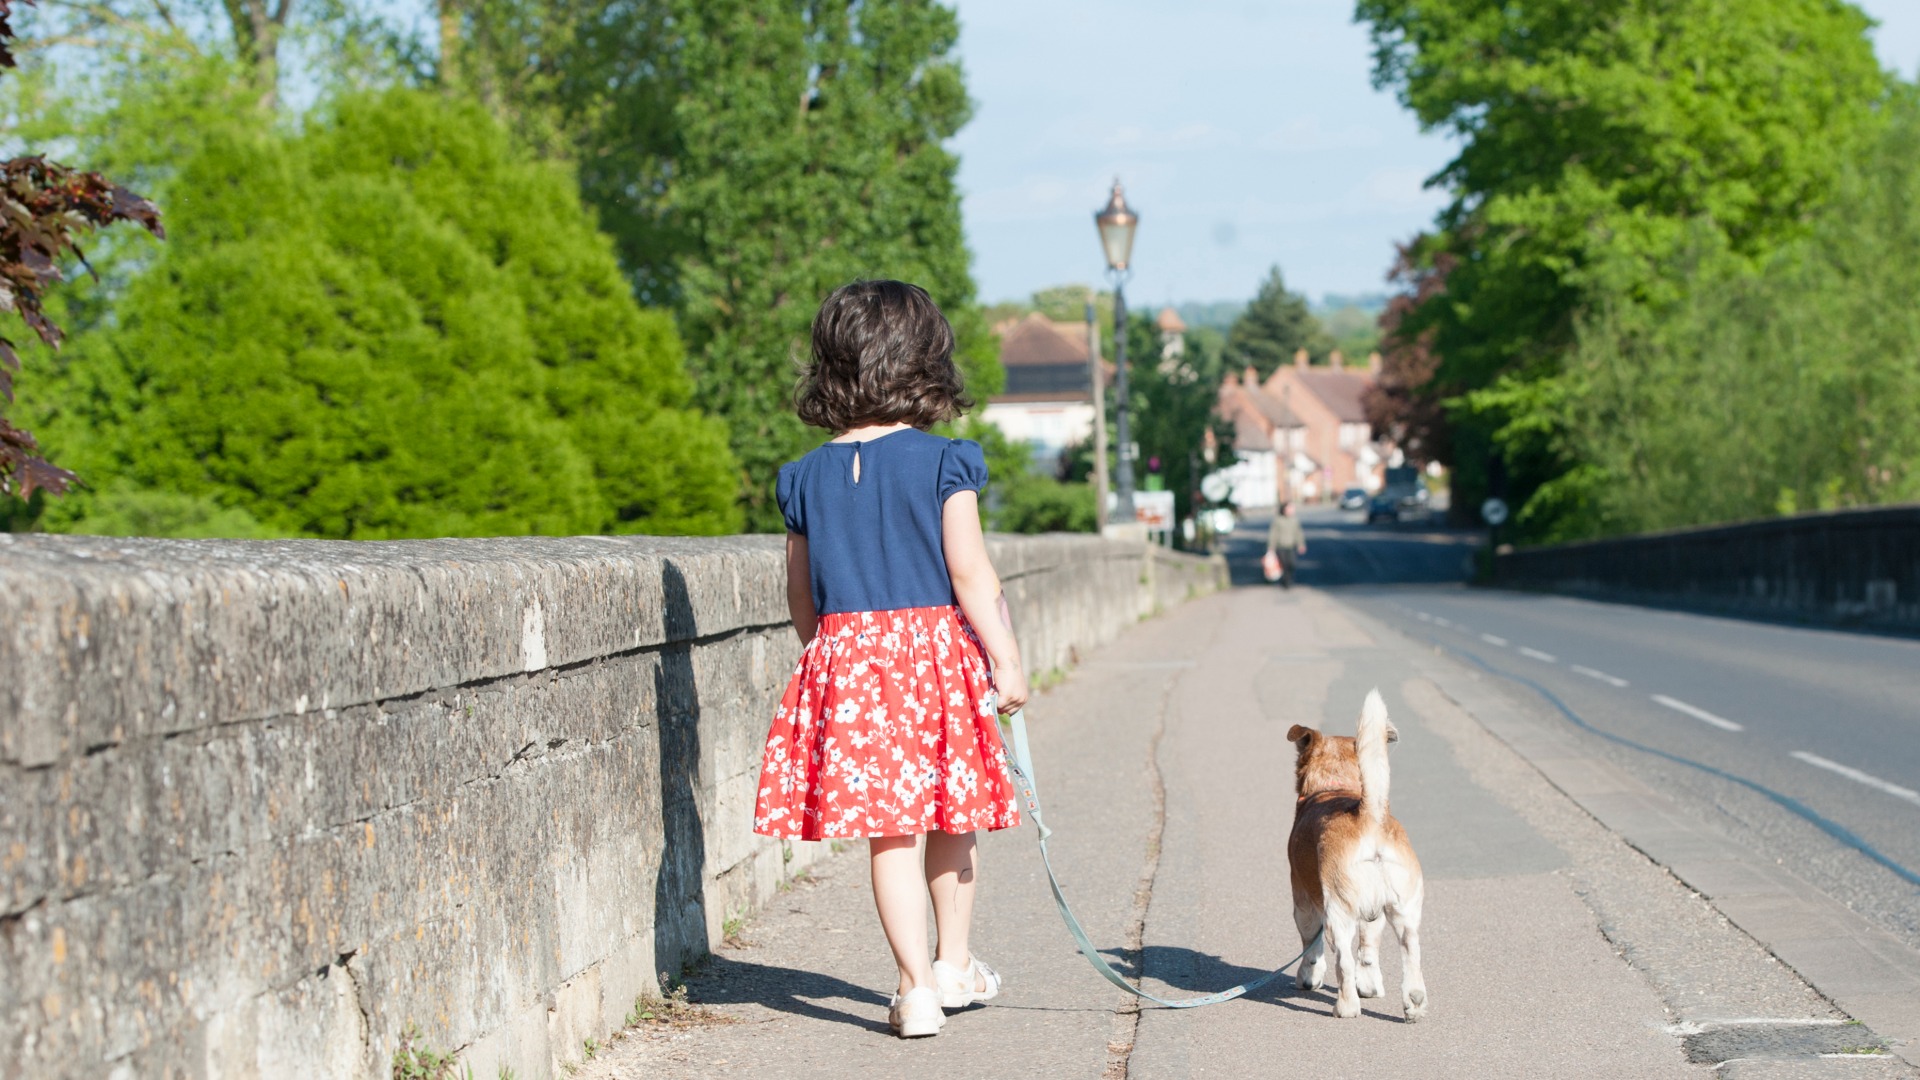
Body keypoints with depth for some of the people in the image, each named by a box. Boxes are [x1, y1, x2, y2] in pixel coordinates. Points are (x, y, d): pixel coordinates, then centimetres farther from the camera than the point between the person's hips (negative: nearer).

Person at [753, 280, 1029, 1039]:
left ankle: (917, 986, 0)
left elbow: (800, 596, 10)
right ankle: (955, 963, 29)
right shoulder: (943, 464, -7)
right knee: (951, 818, 16)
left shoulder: (805, 478, 4)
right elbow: (968, 571, -9)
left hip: (844, 656, 2)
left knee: (888, 830, 2)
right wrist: (1004, 660, -4)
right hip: (935, 650, -2)